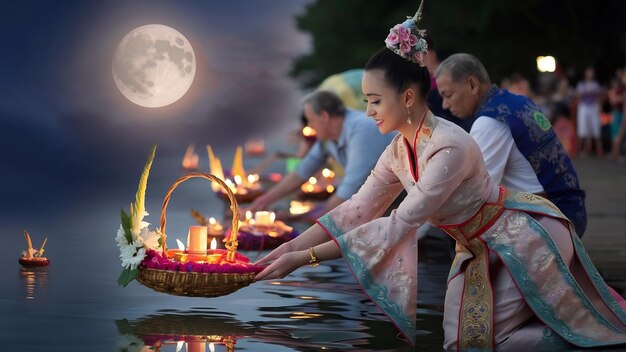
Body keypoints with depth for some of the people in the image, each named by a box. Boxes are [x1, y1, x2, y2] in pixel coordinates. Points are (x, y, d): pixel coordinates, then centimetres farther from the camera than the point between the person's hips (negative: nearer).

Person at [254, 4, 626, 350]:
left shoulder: (450, 148, -32)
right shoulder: (399, 150, -4)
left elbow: (399, 226, -33)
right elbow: (356, 209, -2)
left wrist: (306, 258, -34)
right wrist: (291, 246, -14)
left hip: (528, 238, -8)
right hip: (480, 249, 8)